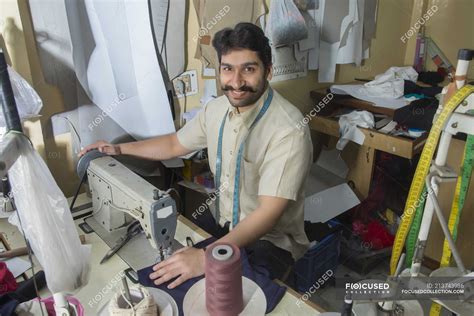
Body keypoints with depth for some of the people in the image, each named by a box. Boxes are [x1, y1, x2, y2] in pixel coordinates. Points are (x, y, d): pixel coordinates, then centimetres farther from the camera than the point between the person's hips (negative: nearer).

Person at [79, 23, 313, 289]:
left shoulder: (289, 130, -26)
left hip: (272, 242, -6)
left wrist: (207, 257, -39)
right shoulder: (218, 109, -3)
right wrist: (119, 149, 9)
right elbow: (175, 144, 13)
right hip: (227, 229, 6)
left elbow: (269, 213, -31)